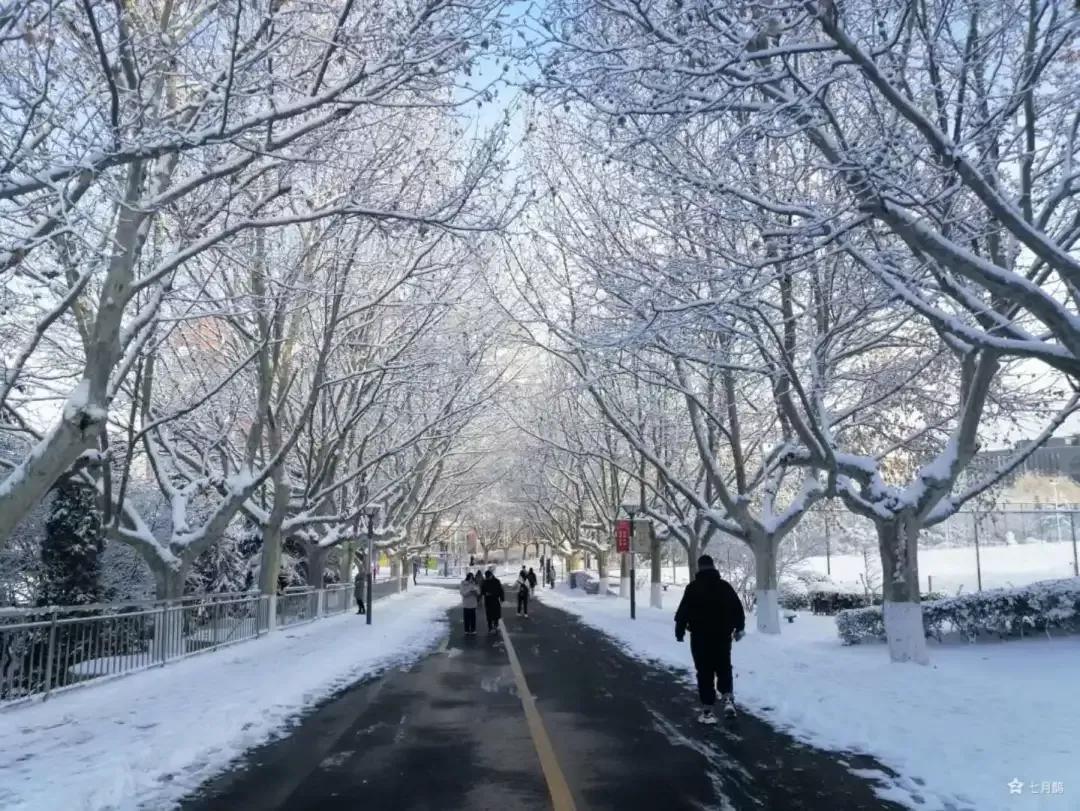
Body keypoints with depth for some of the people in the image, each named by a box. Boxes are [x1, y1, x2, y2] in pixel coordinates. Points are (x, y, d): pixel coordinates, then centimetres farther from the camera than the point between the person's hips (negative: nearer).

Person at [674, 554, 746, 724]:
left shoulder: (692, 588, -7)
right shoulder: (725, 586, 2)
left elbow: (683, 612, -7)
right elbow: (738, 609, 6)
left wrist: (679, 631, 6)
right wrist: (739, 628, 20)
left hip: (700, 637, -2)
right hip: (723, 636, 2)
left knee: (705, 673, 4)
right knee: (724, 668, 17)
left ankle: (707, 710, 3)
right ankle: (728, 698, -1)